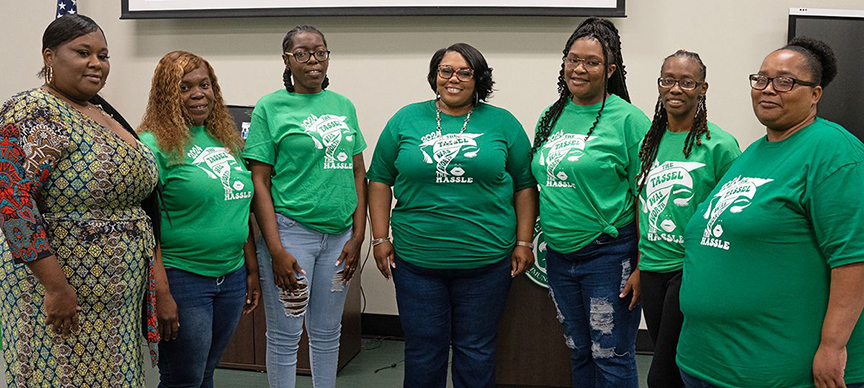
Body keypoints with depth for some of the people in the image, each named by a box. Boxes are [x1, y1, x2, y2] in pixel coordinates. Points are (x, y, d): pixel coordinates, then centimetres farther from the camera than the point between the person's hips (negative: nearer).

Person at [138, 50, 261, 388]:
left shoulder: (225, 139, 11)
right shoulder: (154, 144, -10)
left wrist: (252, 269, 15)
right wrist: (160, 294, -20)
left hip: (232, 277, 6)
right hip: (182, 279, -6)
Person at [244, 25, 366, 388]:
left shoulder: (344, 106, 10)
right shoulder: (270, 107, -3)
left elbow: (358, 172, 11)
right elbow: (259, 182, -7)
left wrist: (358, 235, 3)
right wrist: (276, 250, -13)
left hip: (339, 233, 4)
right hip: (290, 230, -4)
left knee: (327, 332, 16)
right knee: (285, 336, 5)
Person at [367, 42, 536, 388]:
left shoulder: (502, 123, 4)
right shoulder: (406, 120, 5)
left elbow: (525, 186, 5)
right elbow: (380, 180, 8)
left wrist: (523, 243, 0)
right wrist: (380, 238, 1)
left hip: (486, 261, 0)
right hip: (416, 260, 1)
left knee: (476, 352, 11)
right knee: (423, 352, 10)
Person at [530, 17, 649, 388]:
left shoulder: (628, 119, -9)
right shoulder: (551, 117, 9)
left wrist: (642, 267, -15)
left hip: (608, 255, -6)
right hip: (559, 255, 6)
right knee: (578, 353, 18)